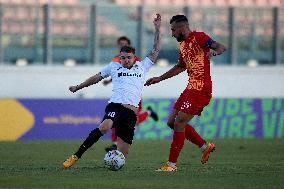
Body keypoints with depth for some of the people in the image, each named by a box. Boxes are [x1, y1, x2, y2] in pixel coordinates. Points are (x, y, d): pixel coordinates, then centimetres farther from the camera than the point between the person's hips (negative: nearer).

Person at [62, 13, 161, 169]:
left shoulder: (142, 67, 20)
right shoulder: (114, 66, 17)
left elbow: (155, 51, 19)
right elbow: (96, 78, 30)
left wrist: (157, 29, 12)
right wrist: (77, 87, 38)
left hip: (131, 112, 2)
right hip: (115, 106, -2)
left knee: (122, 153, -6)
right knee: (105, 127, -36)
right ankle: (76, 156, -33)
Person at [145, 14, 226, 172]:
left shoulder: (198, 37, -11)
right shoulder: (183, 45, 16)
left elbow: (221, 47, -22)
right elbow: (180, 67, 31)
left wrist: (214, 51, -45)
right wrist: (159, 78, 32)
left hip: (201, 90, -10)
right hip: (191, 88, 10)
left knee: (179, 124, -10)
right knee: (172, 122, 11)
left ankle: (172, 164, -3)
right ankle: (205, 146, 20)